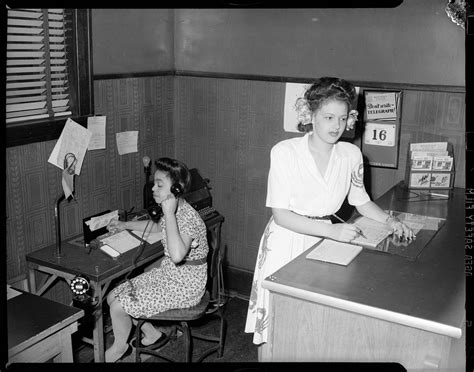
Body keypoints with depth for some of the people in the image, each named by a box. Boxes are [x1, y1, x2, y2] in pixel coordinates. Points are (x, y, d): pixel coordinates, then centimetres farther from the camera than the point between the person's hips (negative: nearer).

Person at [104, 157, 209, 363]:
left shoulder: (188, 217, -27)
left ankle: (120, 346, 22)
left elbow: (177, 255, -44)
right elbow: (159, 226, 27)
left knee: (118, 307, -10)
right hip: (167, 273, 9)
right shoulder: (172, 210, 1)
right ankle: (151, 333, 25)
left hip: (185, 286, -9)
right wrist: (126, 225, 28)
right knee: (113, 296, 8)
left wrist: (169, 213, -38)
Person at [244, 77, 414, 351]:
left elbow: (361, 201, 13)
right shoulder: (284, 152, -15)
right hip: (286, 243, -3)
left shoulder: (351, 154, -2)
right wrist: (330, 230, -25)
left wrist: (390, 220, -4)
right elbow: (281, 215, -17)